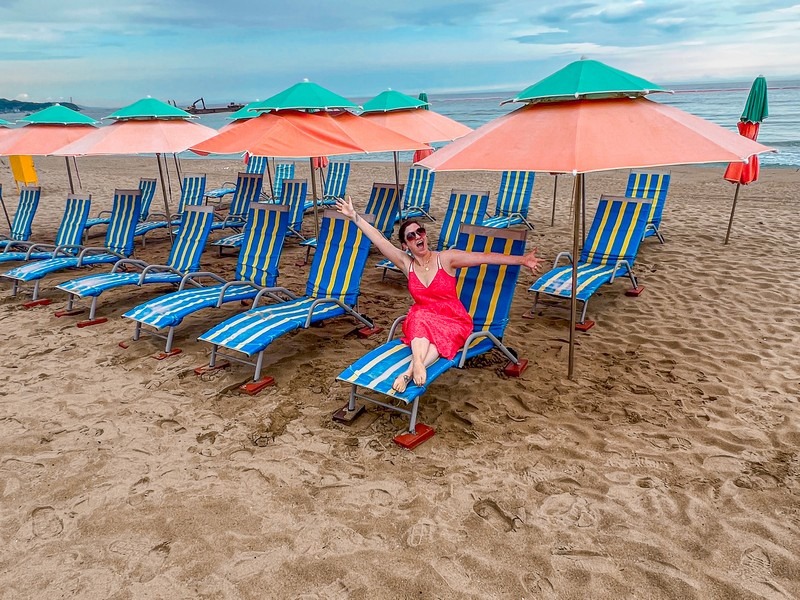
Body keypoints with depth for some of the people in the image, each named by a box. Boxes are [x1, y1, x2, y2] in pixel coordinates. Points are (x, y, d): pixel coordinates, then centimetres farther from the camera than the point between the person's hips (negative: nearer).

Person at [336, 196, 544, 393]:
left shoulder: (446, 258, -9)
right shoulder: (406, 263, -1)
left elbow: (485, 257, -16)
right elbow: (379, 240, -4)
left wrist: (521, 260, -24)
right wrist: (355, 217, -7)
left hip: (453, 321, -1)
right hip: (421, 319, 2)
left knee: (439, 337, -34)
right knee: (420, 319, -33)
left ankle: (409, 372, -47)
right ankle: (418, 365, -53)